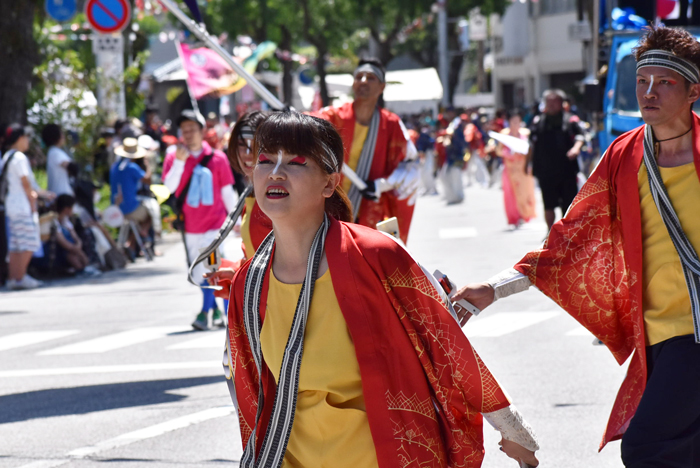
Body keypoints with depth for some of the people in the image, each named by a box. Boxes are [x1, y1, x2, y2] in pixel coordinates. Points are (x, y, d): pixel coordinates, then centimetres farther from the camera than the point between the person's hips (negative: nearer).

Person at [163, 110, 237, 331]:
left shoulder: (217, 158, -2)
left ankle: (205, 312, -11)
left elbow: (227, 192, 5)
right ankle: (216, 310, 23)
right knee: (200, 271, 11)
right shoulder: (174, 157, 2)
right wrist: (180, 161, -19)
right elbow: (169, 186, -11)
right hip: (190, 225, 3)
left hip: (214, 222, -3)